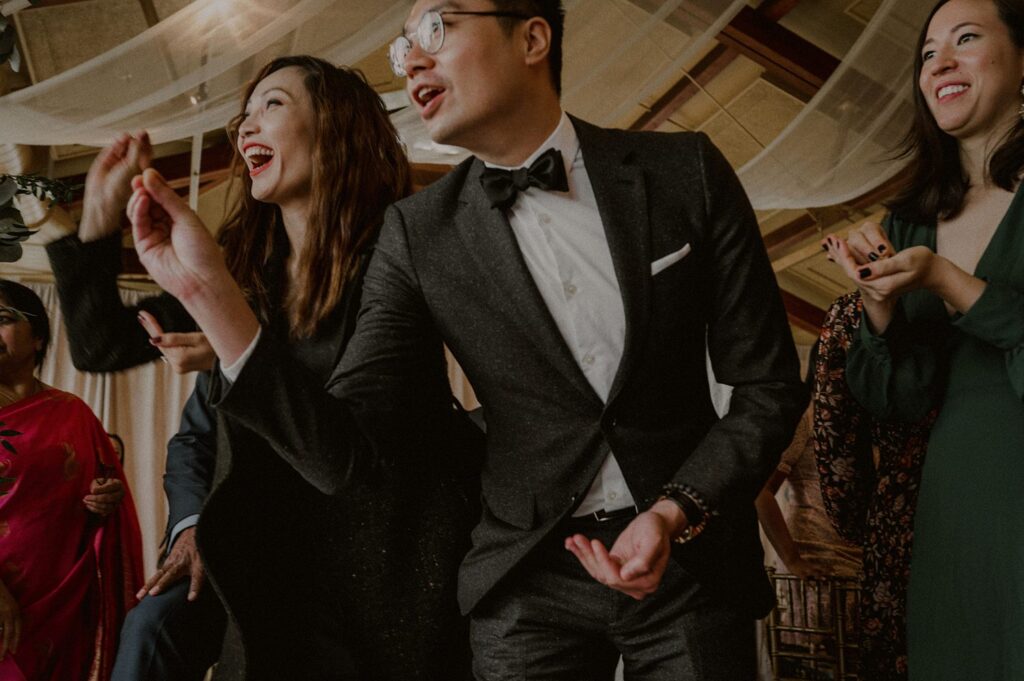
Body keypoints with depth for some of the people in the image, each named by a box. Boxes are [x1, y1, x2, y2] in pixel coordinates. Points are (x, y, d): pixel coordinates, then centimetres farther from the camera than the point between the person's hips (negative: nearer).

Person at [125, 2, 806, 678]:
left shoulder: (685, 170, -8)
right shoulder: (417, 233, -7)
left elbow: (768, 383, -3)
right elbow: (344, 446, -13)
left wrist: (677, 513, -16)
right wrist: (208, 289, -22)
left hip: (693, 558, 0)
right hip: (532, 581, 1)